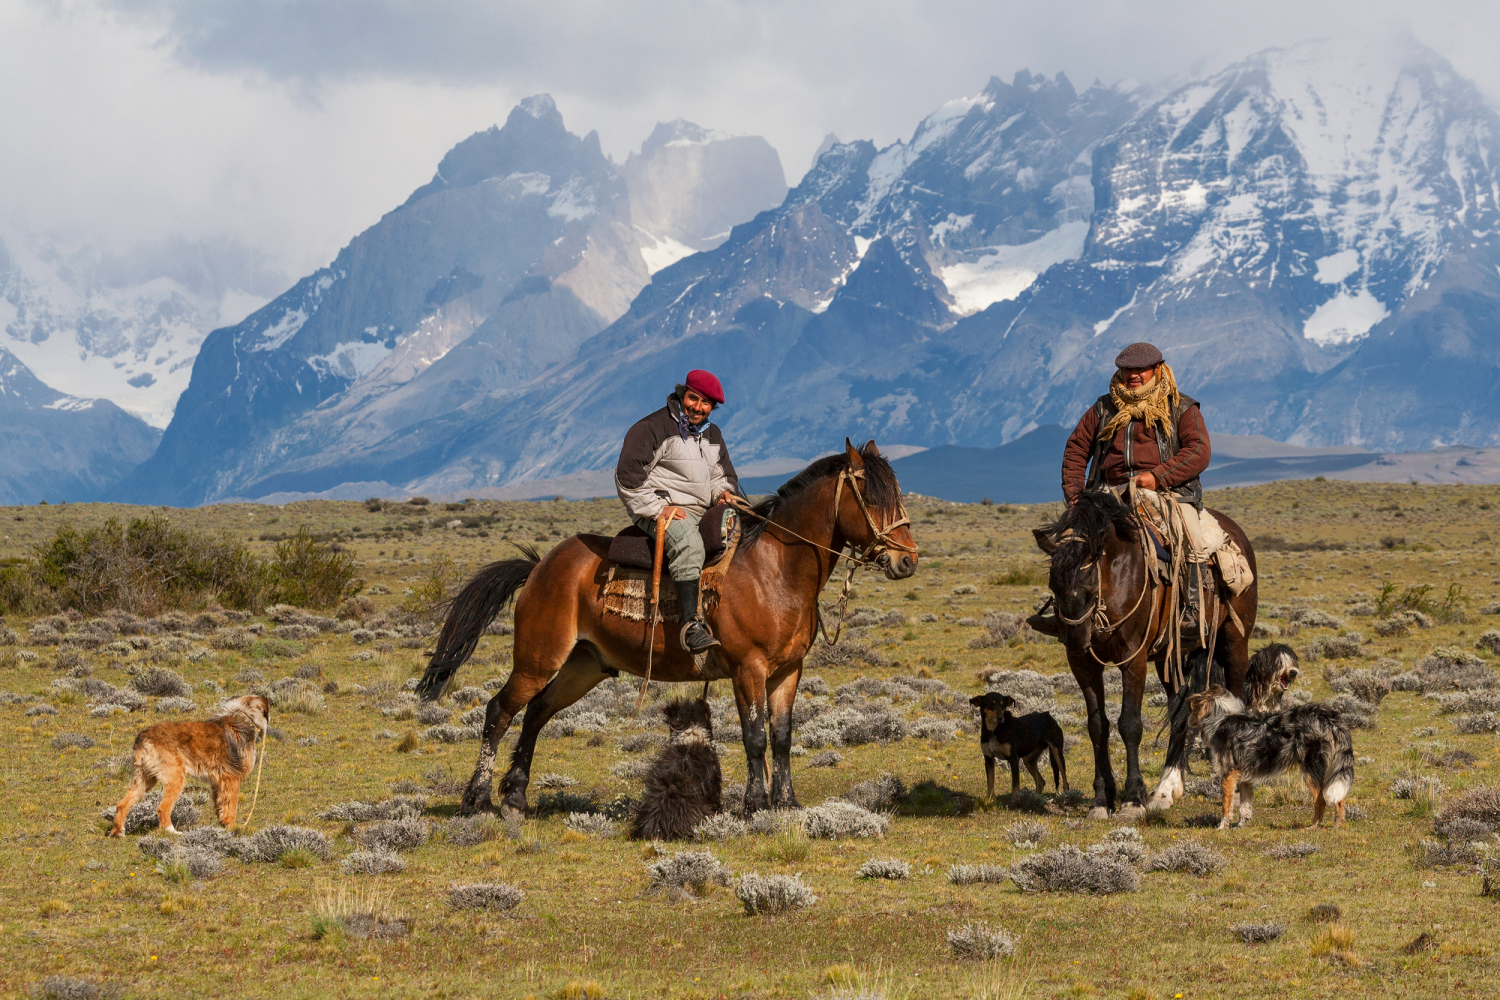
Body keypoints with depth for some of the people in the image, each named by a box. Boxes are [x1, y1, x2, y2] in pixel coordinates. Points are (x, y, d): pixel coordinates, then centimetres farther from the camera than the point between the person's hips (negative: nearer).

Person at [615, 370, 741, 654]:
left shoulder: (712, 433, 19)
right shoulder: (652, 428, -6)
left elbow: (722, 474, 31)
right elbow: (627, 477, -10)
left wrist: (723, 491, 5)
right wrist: (657, 509, -16)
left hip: (703, 511, 8)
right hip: (663, 510, -8)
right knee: (688, 544, -38)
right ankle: (692, 624, -46)